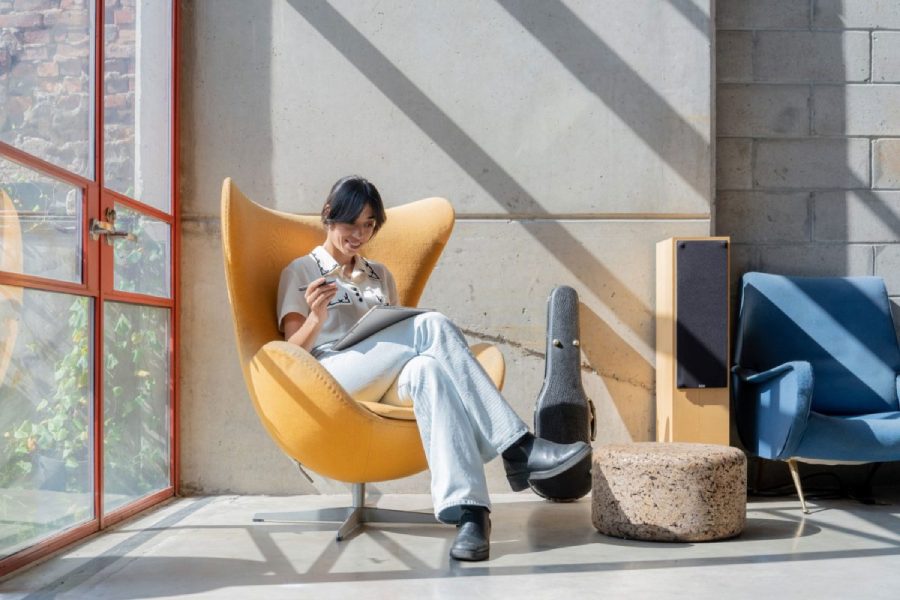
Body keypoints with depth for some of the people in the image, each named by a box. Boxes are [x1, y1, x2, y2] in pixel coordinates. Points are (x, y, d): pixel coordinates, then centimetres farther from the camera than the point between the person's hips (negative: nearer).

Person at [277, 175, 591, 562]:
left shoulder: (379, 275, 27)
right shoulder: (300, 272, 14)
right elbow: (292, 351, 3)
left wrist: (413, 337, -2)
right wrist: (316, 318, -18)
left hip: (384, 384, 4)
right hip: (329, 378, -4)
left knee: (426, 369, -35)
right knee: (433, 325, -28)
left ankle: (466, 508, -51)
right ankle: (515, 447, -36)